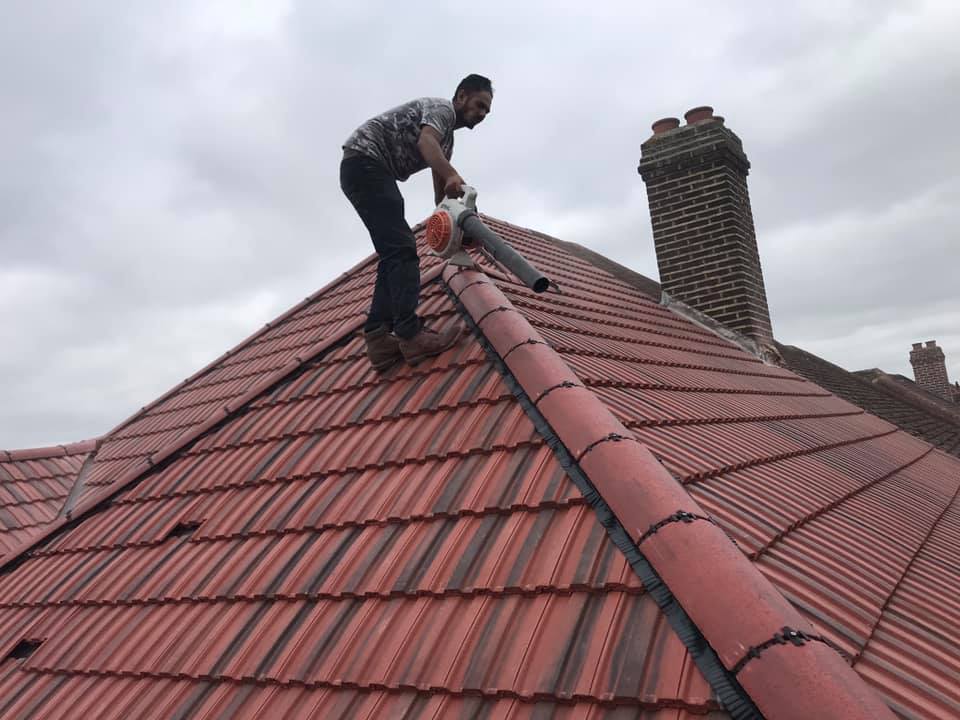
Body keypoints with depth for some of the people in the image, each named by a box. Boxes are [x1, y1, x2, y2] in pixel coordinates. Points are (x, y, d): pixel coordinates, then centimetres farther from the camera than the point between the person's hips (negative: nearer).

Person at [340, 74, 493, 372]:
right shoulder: (441, 107, -2)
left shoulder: (447, 138, 27)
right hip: (364, 160, -11)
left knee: (394, 254, 4)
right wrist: (452, 175, -42)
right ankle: (411, 335, -27)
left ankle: (378, 340, -5)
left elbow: (441, 193, 25)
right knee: (401, 249, -20)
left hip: (370, 172, 11)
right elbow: (426, 141, -25)